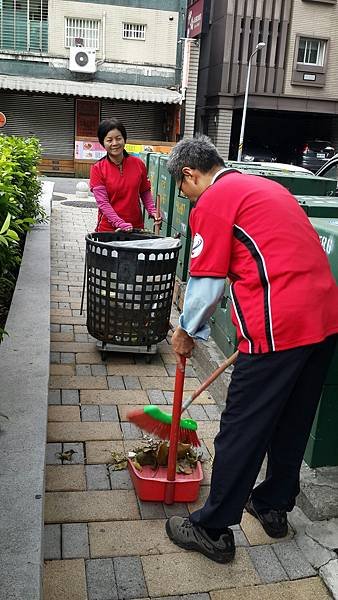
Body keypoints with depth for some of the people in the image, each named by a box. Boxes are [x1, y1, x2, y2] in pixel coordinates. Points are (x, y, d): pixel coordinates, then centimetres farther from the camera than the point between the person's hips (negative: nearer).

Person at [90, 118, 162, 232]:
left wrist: (152, 211, -5)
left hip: (137, 226, 2)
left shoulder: (138, 164, 1)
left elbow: (145, 192, 13)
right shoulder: (97, 169, -6)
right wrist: (121, 224, -23)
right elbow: (102, 202, -13)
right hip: (109, 228, -2)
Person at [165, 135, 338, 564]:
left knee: (241, 431, 4)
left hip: (279, 327, -9)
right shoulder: (266, 187, 22)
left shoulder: (212, 202, -4)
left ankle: (213, 530, 18)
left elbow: (206, 283, -4)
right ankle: (274, 506, 38)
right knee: (292, 423, 21)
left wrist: (187, 331, 13)